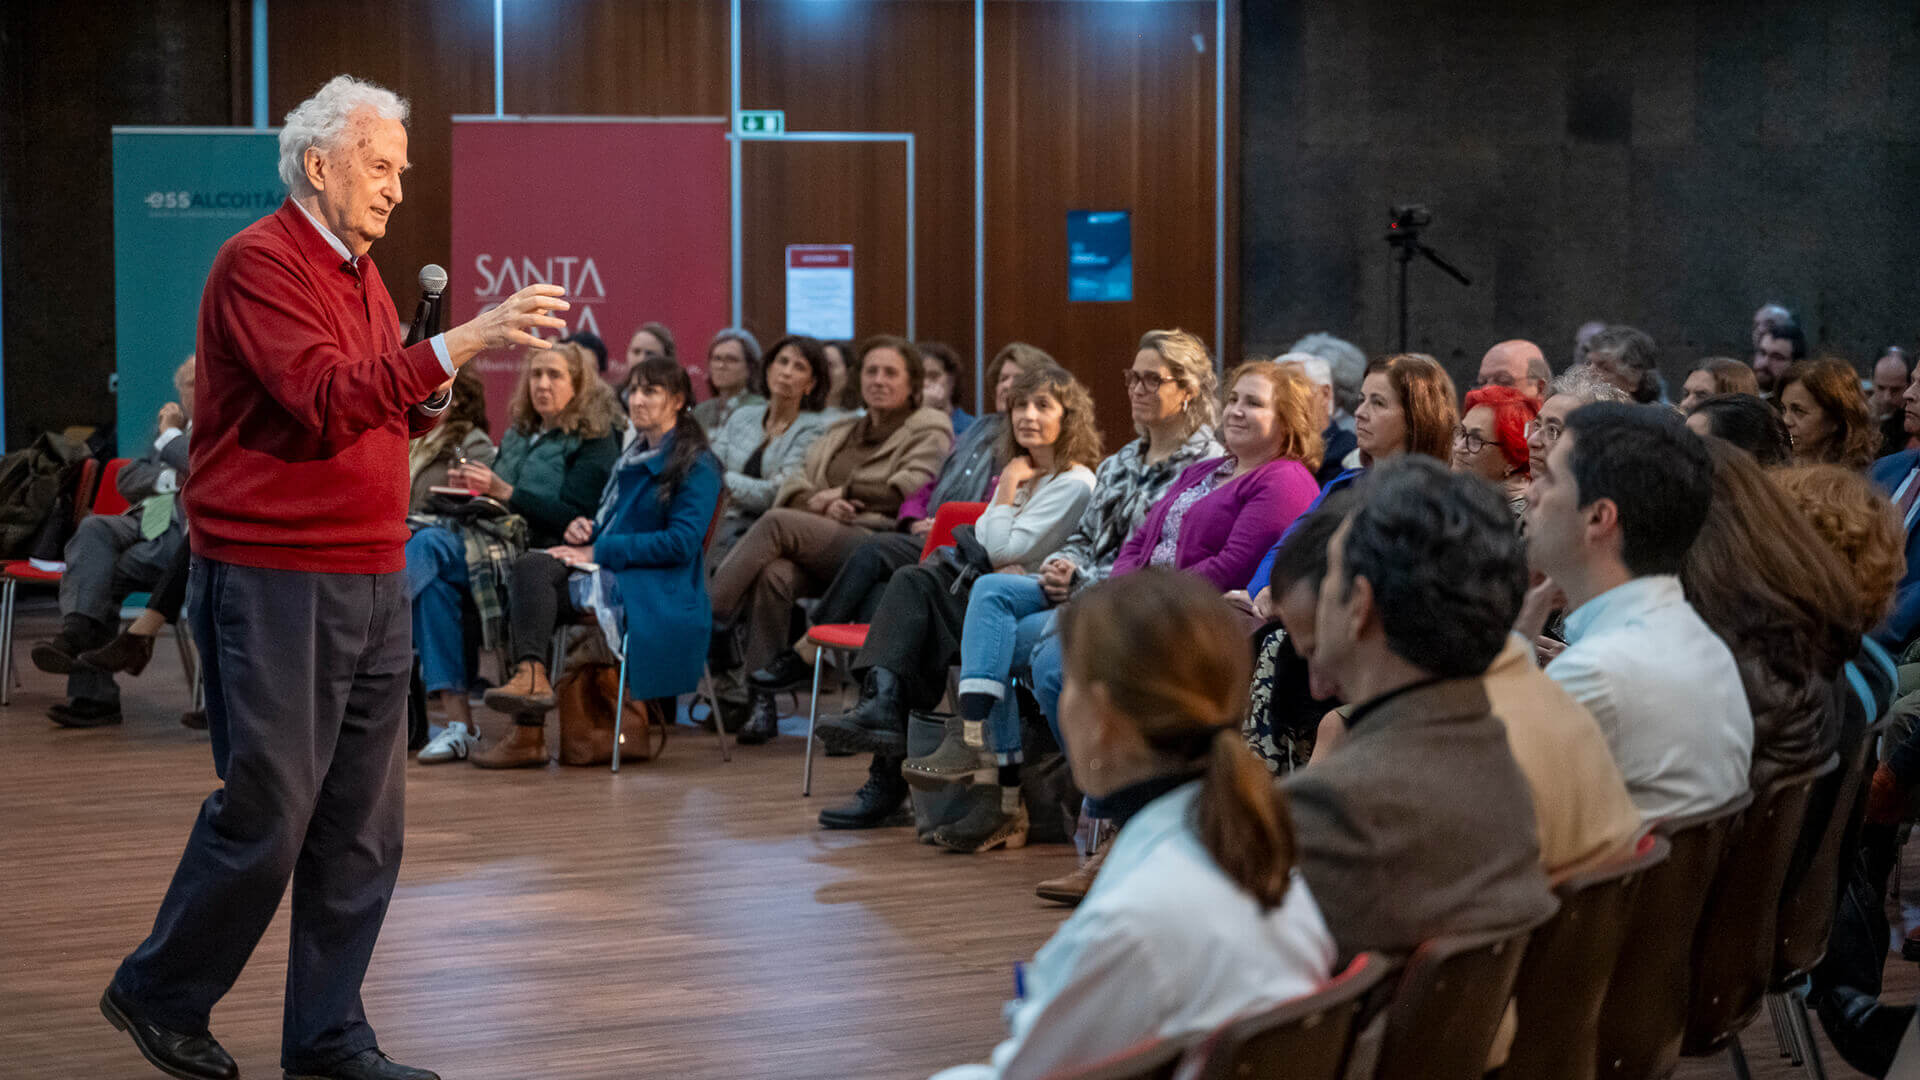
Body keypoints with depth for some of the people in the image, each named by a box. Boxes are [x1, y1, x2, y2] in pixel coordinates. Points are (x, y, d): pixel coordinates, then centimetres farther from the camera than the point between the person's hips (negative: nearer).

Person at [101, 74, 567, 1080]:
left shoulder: (360, 272, 17)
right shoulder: (260, 263, -11)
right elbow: (324, 399, -25)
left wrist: (428, 402, 4)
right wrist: (459, 342, -29)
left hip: (370, 580, 9)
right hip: (271, 579, -8)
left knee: (365, 823, 7)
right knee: (267, 809, -4)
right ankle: (159, 995, 15)